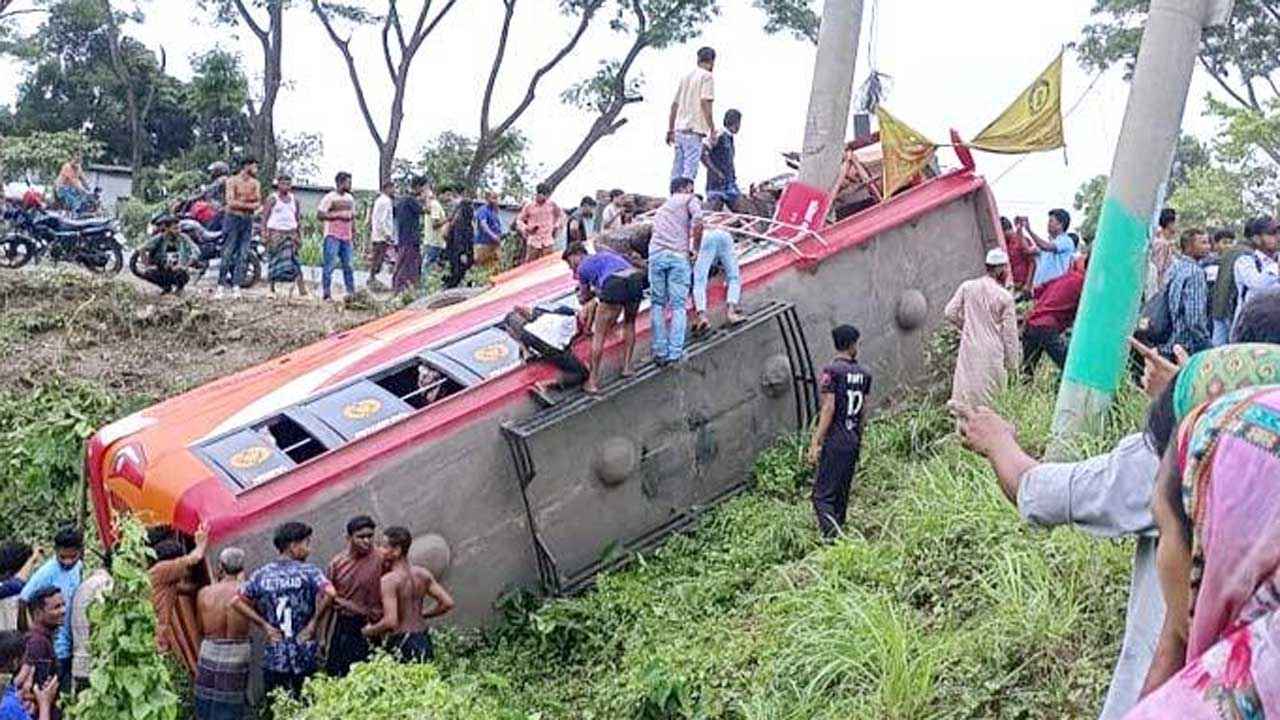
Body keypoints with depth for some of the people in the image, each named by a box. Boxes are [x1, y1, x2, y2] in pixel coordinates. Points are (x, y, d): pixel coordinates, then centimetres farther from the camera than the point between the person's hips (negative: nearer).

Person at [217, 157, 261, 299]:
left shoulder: (255, 183, 10)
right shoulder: (233, 181, -4)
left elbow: (258, 203, 1)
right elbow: (231, 202, -13)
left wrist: (241, 203, -13)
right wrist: (249, 204, -10)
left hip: (248, 220, 4)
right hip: (233, 218, -4)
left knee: (243, 255, -2)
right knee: (227, 254, -6)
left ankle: (236, 286, -1)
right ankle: (220, 285, -3)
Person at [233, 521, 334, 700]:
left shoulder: (262, 574, 5)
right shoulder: (309, 571, -7)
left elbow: (239, 602, 0)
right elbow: (329, 592, -24)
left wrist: (265, 625, 2)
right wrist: (313, 622, -11)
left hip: (273, 657, 3)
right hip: (304, 657, -3)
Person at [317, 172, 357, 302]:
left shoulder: (350, 198, 14)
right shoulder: (330, 197, -7)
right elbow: (319, 214, -13)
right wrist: (339, 214, -16)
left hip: (346, 237, 6)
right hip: (332, 236, -6)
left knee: (348, 265, 8)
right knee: (329, 264, -7)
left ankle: (351, 292, 13)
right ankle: (326, 294, -4)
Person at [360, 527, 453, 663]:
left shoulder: (389, 581, -15)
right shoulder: (423, 574, 4)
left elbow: (391, 622, -23)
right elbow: (447, 603, 4)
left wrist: (370, 630, -5)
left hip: (401, 646, -7)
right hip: (424, 642, 7)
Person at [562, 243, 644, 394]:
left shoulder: (582, 268, 21)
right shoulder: (605, 253, 36)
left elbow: (584, 298, 36)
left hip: (615, 286, -5)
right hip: (636, 279, 6)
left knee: (599, 334, 6)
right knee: (629, 324, 31)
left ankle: (593, 382, 8)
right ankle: (627, 367, 33)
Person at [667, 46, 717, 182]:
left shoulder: (687, 76, 18)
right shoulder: (707, 76, -4)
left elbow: (674, 105, 19)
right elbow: (705, 102, -15)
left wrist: (670, 130, 24)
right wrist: (712, 130, -14)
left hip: (680, 130, 7)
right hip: (694, 130, -7)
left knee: (677, 170, 9)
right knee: (690, 171, -11)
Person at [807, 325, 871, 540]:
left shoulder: (832, 370, -10)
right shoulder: (864, 374, 8)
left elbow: (828, 408, -15)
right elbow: (863, 411, 12)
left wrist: (815, 443, -14)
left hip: (833, 441, -6)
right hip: (853, 442, 6)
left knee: (822, 494, -6)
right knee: (842, 495, 15)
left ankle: (832, 537, -19)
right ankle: (839, 534, 19)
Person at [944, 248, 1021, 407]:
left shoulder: (967, 287, 0)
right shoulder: (1005, 297, -7)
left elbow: (950, 313, 5)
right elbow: (1010, 333, -3)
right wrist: (1012, 364, 6)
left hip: (969, 349, 3)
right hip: (993, 354, -3)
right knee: (991, 398, 5)